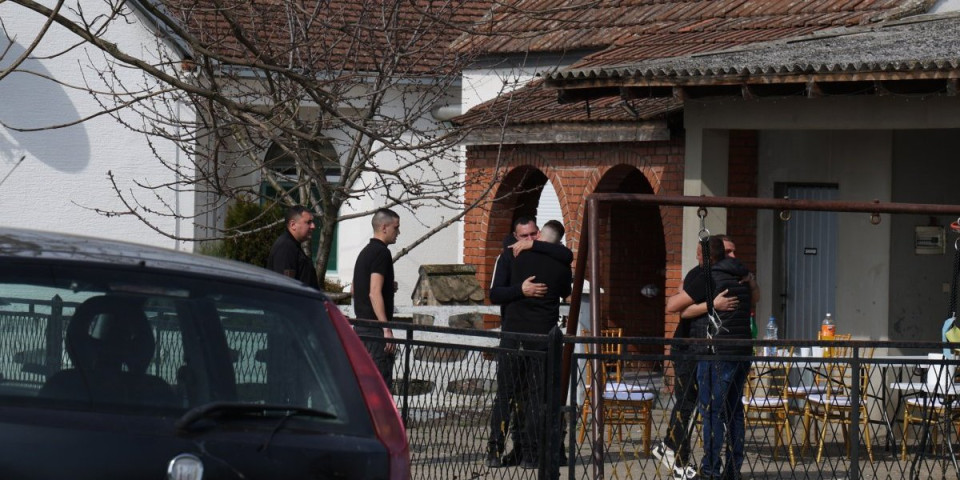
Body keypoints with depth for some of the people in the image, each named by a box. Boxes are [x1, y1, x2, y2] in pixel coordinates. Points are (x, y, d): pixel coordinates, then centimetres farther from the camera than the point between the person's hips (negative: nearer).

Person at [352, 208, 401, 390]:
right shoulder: (381, 252, -12)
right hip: (376, 327, -10)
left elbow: (355, 290, 26)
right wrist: (386, 329, -22)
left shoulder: (365, 252, 18)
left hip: (361, 325, 10)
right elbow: (375, 293, -21)